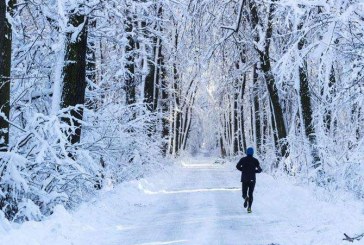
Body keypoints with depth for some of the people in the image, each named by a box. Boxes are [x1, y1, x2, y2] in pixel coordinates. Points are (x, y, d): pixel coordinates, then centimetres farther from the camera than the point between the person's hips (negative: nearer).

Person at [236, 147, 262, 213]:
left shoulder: (243, 159, 2)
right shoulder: (255, 160, 2)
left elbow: (238, 166, -11)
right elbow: (259, 170, -3)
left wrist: (244, 170, 6)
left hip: (244, 179, 0)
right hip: (252, 180, 0)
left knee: (244, 194, 10)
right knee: (250, 194, 10)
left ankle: (246, 198, -27)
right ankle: (249, 208, -4)